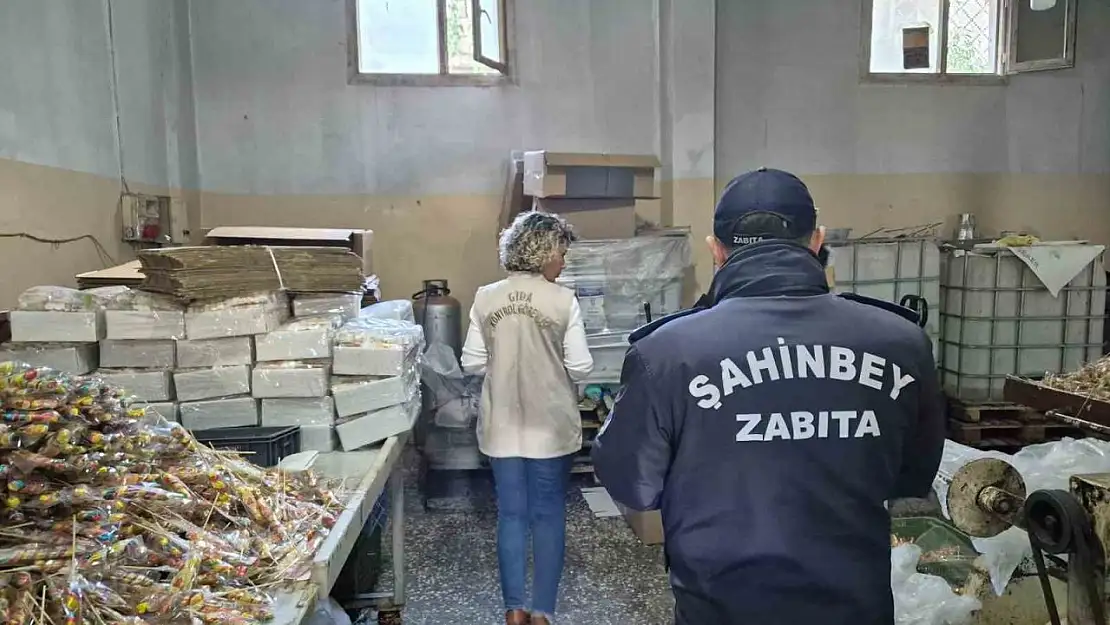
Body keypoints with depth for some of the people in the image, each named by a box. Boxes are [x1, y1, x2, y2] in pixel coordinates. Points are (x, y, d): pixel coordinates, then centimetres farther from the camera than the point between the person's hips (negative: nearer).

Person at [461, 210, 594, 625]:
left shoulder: (486, 298, -3)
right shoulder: (563, 300, -12)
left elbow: (471, 363, -1)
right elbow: (580, 367, -10)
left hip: (501, 425, 3)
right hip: (551, 426, -2)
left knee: (511, 515, 13)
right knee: (548, 515, 11)